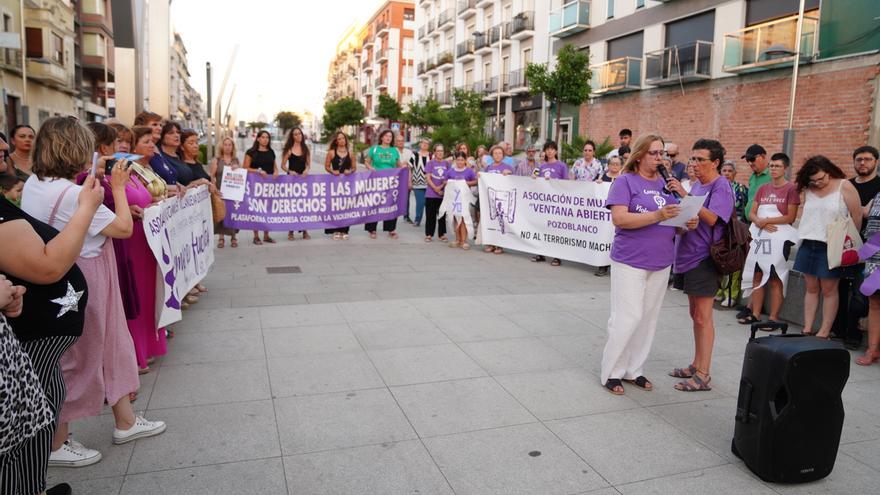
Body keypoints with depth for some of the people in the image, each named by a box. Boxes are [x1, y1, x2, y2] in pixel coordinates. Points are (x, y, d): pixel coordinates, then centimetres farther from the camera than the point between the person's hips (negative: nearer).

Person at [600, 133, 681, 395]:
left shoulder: (665, 184, 11)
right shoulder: (625, 181, -6)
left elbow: (675, 217, 17)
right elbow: (619, 218, -18)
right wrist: (657, 216, -26)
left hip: (661, 263, 6)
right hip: (630, 262, -6)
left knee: (649, 318, 11)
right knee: (627, 317, -5)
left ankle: (634, 369, 24)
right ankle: (611, 373, 9)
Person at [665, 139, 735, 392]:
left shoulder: (721, 187, -10)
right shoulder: (696, 185, 13)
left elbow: (711, 218, -24)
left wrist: (684, 195, -28)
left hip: (704, 259, -8)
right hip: (687, 256, 8)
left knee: (702, 317, -4)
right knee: (695, 314, 15)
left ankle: (703, 375, 2)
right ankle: (696, 365, 27)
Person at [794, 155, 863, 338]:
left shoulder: (844, 187, -5)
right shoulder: (808, 189, 9)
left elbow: (857, 217, -4)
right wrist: (804, 233, 9)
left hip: (831, 246, -4)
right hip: (808, 244, 5)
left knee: (829, 290, 1)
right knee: (811, 288, 7)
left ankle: (824, 333, 5)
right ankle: (807, 329, 11)